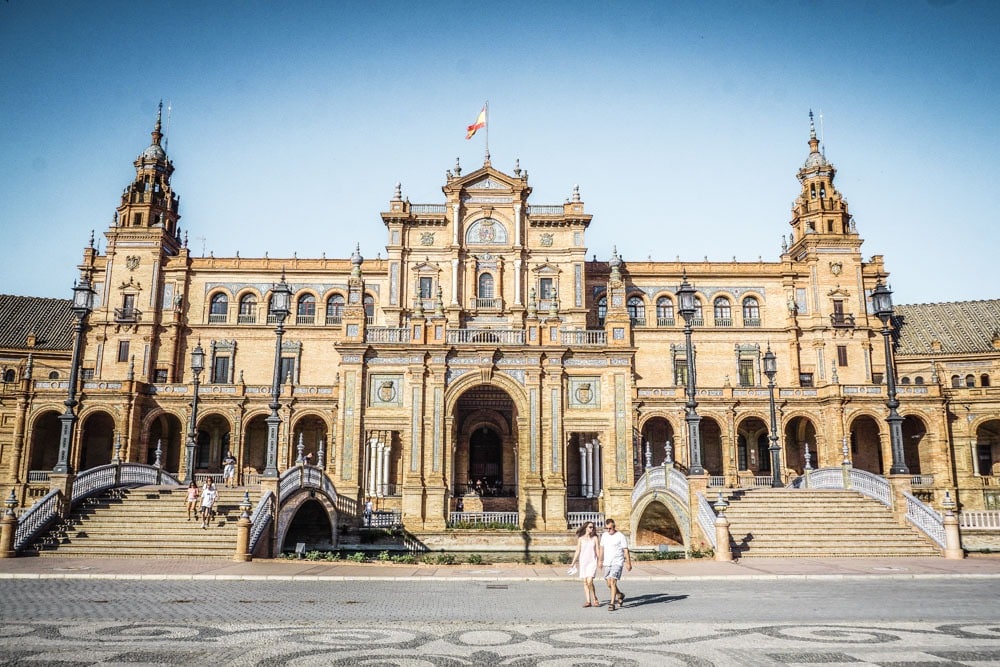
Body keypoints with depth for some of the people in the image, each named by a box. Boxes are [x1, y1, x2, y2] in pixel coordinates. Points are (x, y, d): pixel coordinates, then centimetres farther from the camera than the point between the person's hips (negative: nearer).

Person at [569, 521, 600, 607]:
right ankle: (588, 601, 9)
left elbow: (597, 551, 4)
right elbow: (577, 551, 9)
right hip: (583, 562, 2)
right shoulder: (581, 538, 6)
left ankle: (595, 599, 3)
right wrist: (573, 563, 7)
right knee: (585, 582, 2)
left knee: (590, 581, -14)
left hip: (592, 562, -2)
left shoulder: (595, 538, 5)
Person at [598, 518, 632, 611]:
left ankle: (612, 603, -12)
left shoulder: (620, 536, -8)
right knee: (609, 584, 9)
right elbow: (601, 548, 18)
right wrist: (600, 560, 20)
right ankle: (620, 595, 35)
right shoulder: (604, 535, 9)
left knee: (613, 582, -16)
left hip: (617, 562, -6)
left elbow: (626, 550, -6)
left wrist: (628, 563, -6)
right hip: (607, 563, 6)